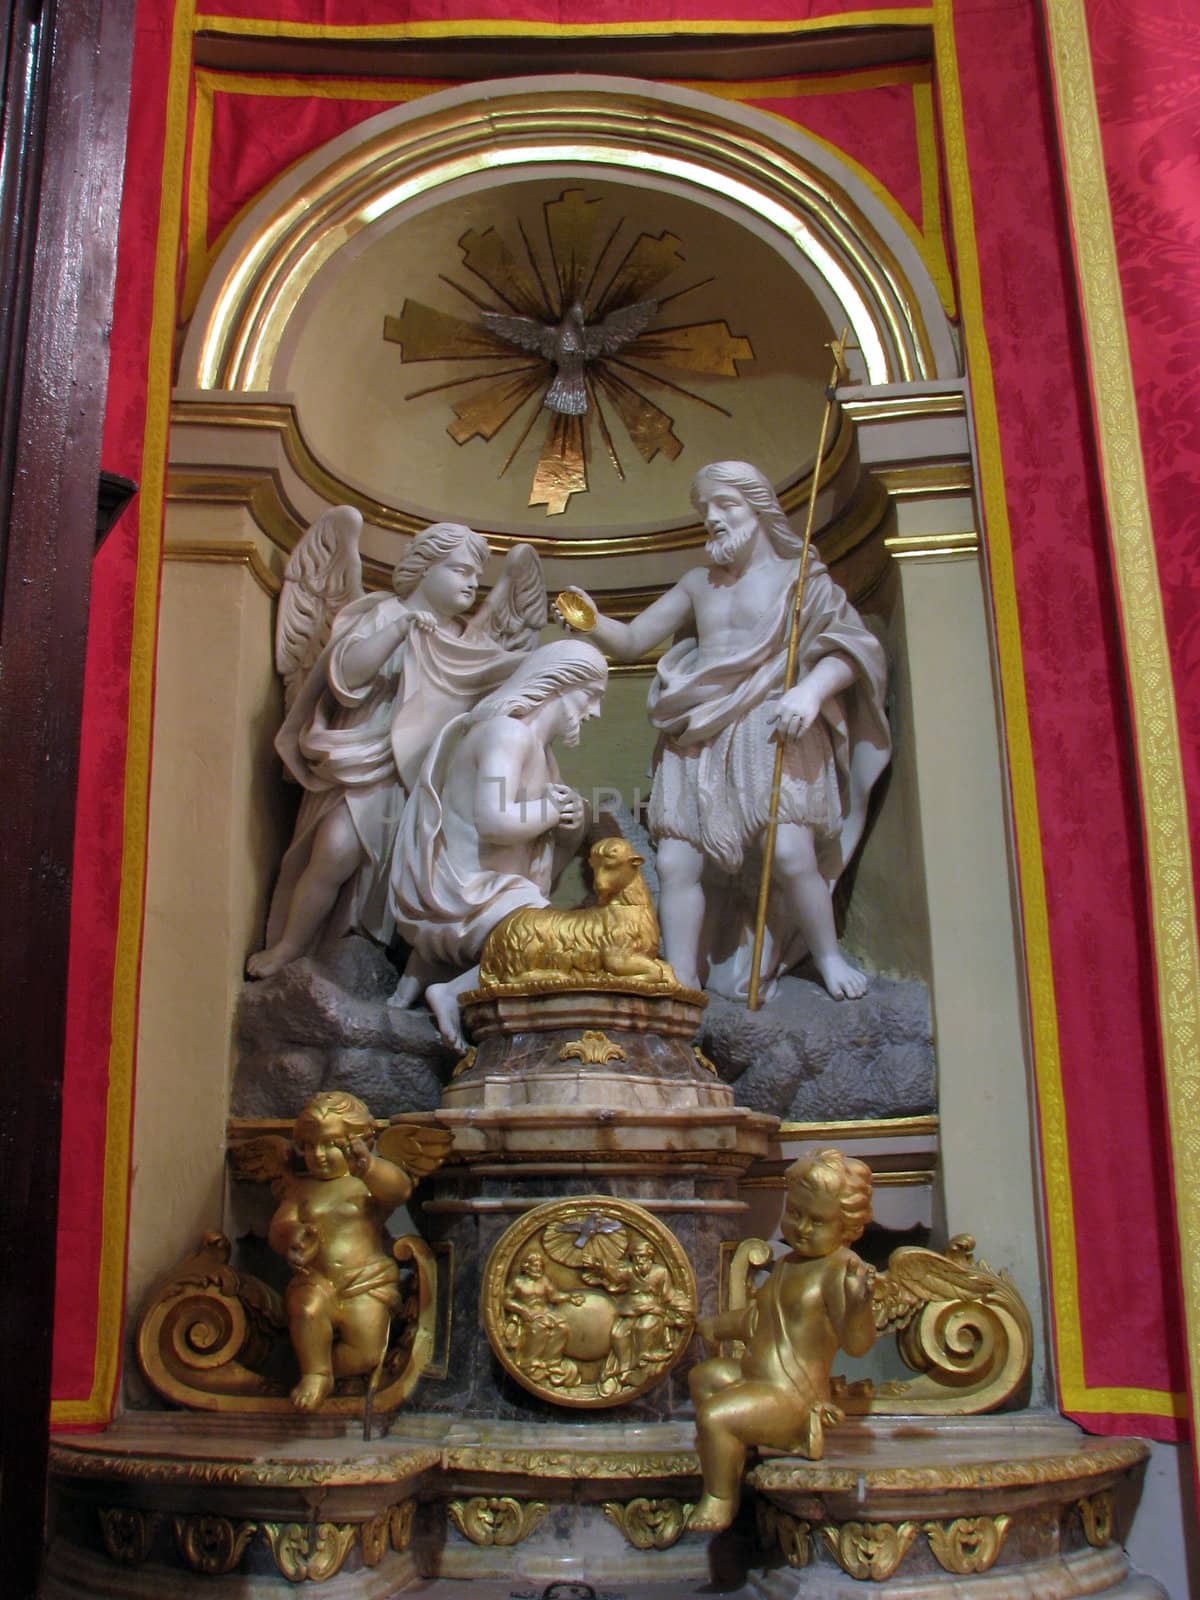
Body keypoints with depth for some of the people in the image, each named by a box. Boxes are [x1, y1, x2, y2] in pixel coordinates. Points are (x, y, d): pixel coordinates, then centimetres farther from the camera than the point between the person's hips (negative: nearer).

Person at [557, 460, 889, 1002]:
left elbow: (850, 644, 0)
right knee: (676, 862, -9)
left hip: (771, 732, -4)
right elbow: (631, 641, 19)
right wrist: (593, 624, -2)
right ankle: (682, 985, -3)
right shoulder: (697, 583, 21)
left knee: (790, 854, -20)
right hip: (699, 742, 4)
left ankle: (828, 957, 4)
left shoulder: (799, 575, 9)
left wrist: (812, 689, -20)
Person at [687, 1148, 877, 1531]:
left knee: (714, 1415, -26)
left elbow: (857, 1343, -31)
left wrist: (859, 1302, -50)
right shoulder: (788, 1264, 10)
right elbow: (756, 1316, 28)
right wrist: (717, 1326, 41)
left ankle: (718, 1502, -3)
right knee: (703, 1376, 27)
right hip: (756, 1378, 11)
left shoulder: (840, 1270, -20)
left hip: (792, 1399, -11)